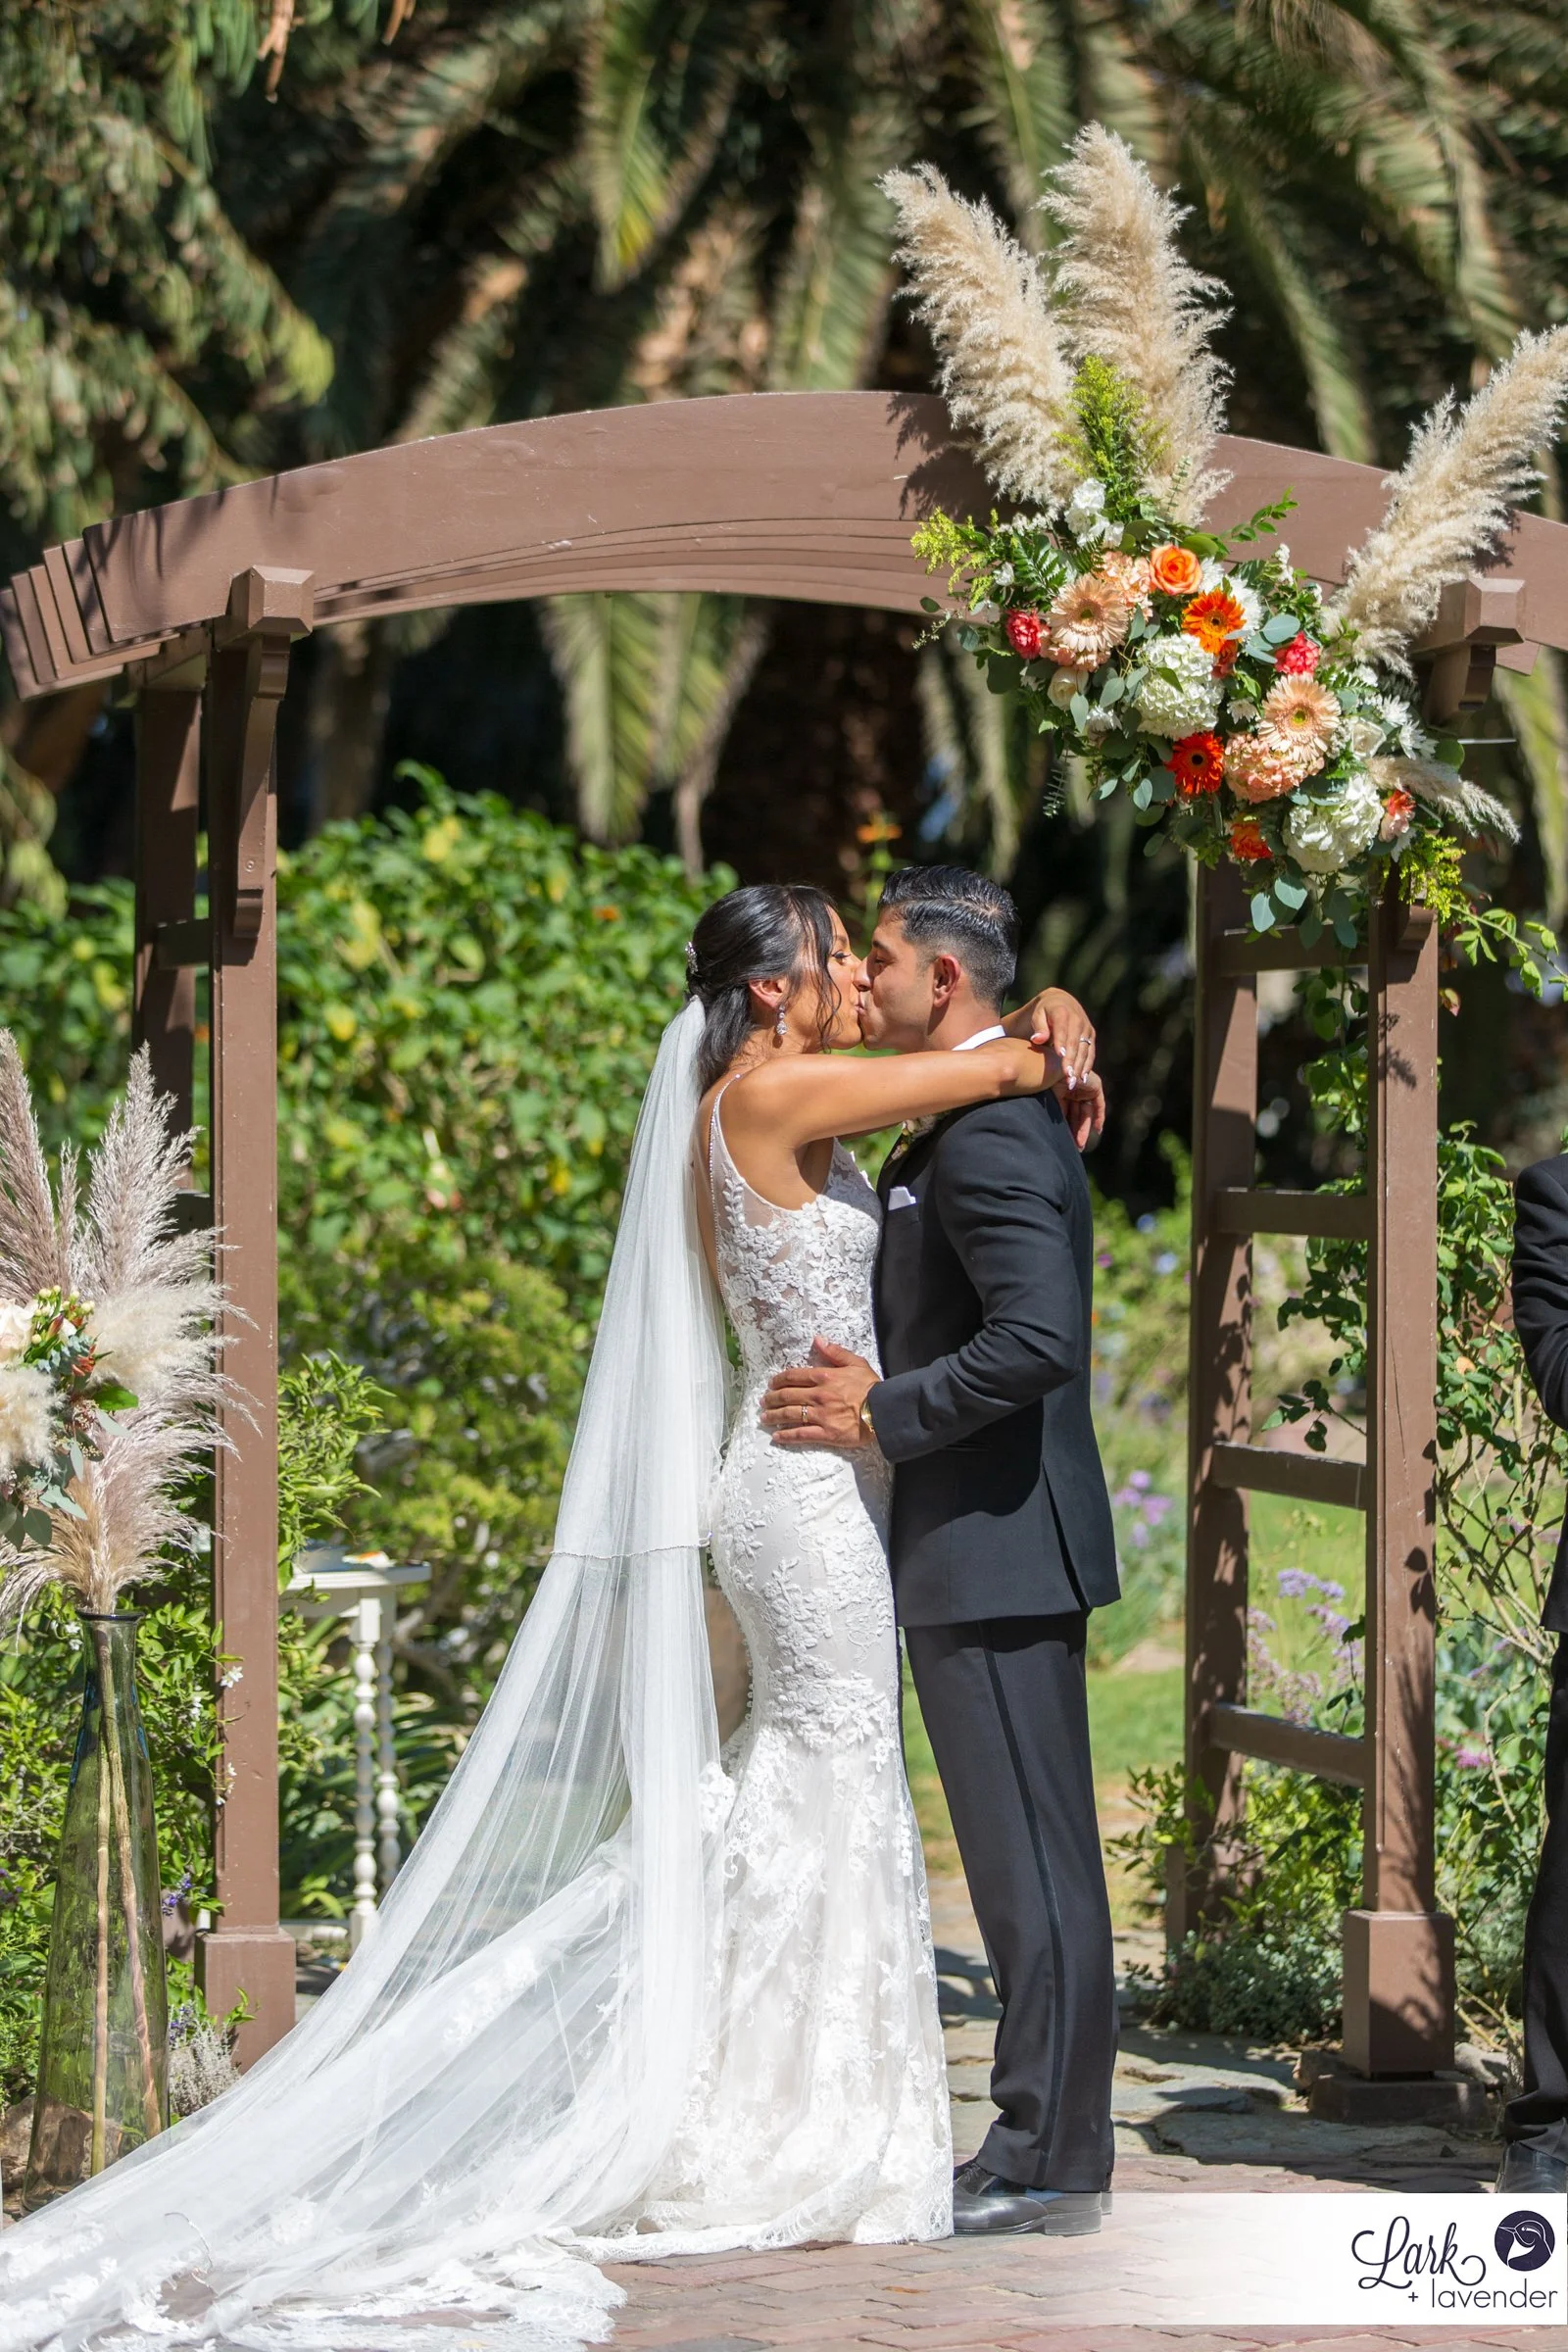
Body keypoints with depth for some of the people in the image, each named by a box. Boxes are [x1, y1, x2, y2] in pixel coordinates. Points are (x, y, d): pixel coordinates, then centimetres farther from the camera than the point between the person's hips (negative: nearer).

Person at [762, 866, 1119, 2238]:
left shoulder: (988, 1132, -17)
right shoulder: (984, 1118, 17)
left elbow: (1036, 1339, -27)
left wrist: (881, 1415, -19)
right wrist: (881, 1390, 13)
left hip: (997, 1551, -11)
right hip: (985, 1553, 11)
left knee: (1034, 1861, -6)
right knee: (1026, 1861, 13)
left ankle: (1051, 2167, -2)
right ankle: (1044, 2143, 19)